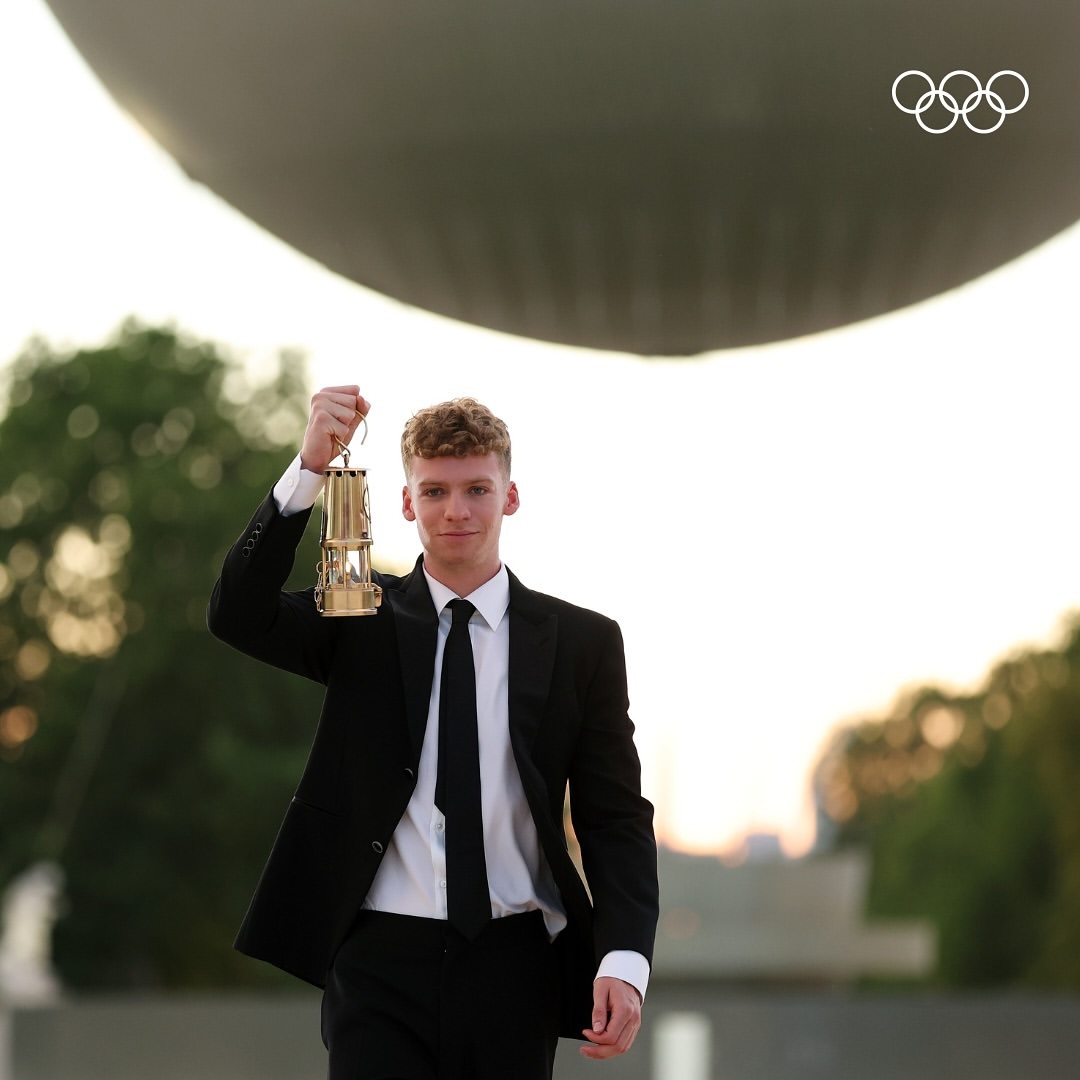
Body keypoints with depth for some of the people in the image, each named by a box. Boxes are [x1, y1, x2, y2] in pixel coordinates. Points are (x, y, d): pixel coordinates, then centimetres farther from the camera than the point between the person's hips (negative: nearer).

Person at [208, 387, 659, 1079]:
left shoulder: (581, 642, 7)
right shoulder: (361, 624, 7)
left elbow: (616, 817, 4)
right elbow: (238, 617, -11)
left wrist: (625, 960, -12)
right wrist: (310, 469, -22)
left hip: (514, 969, 1)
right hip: (382, 963, -1)